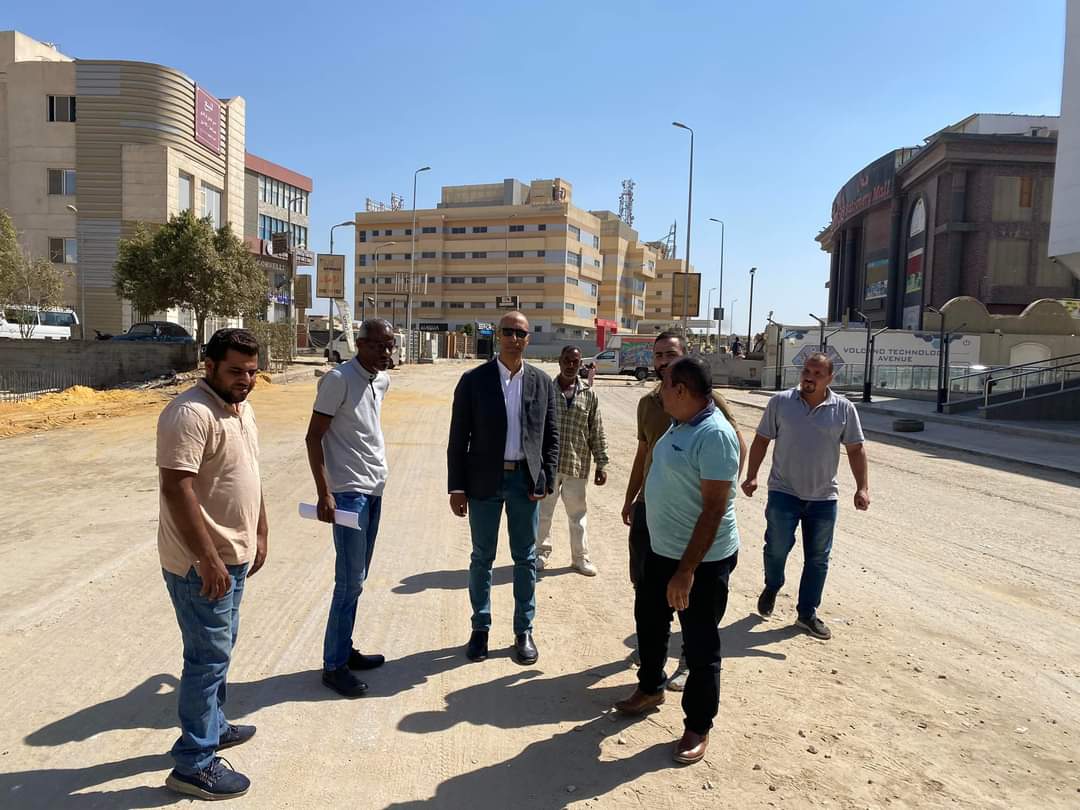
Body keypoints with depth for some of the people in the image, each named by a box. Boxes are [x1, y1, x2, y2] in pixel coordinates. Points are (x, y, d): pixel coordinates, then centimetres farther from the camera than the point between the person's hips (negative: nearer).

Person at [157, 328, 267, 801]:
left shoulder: (242, 409, 10)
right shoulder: (191, 413, -21)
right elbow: (176, 488, -27)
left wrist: (260, 535, 19)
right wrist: (208, 559, -27)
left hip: (234, 555, 9)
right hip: (203, 564, -9)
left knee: (219, 649, 22)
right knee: (209, 658, 0)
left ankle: (211, 726, 40)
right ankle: (193, 764, 14)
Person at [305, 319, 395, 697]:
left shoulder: (383, 380, 8)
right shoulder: (339, 379, -14)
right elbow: (313, 436, -13)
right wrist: (324, 493, -18)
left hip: (374, 489, 8)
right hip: (348, 492, -8)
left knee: (357, 579, 15)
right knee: (350, 582, -3)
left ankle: (345, 650, 26)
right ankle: (333, 665, 9)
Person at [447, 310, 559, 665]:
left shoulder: (542, 382, 2)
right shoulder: (473, 380, -3)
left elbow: (551, 436, 6)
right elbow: (458, 438, -3)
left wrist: (547, 481, -3)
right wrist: (456, 487, -6)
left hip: (526, 481, 1)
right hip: (484, 480, -1)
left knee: (525, 558, 10)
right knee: (482, 557, 10)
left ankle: (524, 631, 24)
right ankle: (480, 629, 26)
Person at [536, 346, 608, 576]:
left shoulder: (589, 396, 2)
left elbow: (597, 433, 4)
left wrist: (601, 464, 2)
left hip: (577, 465, 1)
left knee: (578, 513, 13)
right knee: (543, 512, 11)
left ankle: (581, 557, 27)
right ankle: (542, 553, 28)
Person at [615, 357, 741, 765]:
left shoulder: (714, 434, -25)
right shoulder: (680, 425, 5)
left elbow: (714, 510, -27)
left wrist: (686, 571, -27)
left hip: (703, 561, -10)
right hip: (662, 549, 10)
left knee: (700, 647, 7)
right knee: (649, 620, 25)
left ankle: (698, 727, 26)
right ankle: (650, 689, 48)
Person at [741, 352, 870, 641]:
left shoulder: (844, 410, -2)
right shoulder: (780, 402, -4)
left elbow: (856, 449, 3)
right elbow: (762, 440, 1)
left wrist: (862, 487, -6)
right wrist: (751, 476, -6)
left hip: (824, 497, 2)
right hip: (784, 492, -1)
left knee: (818, 558, 10)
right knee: (777, 547, 1)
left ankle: (807, 613, 25)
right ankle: (772, 588, 34)